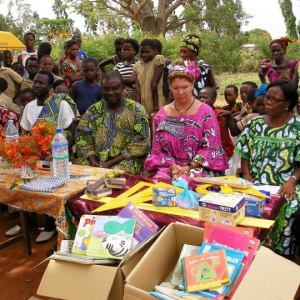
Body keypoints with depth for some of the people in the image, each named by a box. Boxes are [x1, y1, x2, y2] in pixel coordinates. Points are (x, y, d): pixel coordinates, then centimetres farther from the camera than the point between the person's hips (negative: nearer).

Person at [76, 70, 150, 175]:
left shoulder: (136, 110, 0)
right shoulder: (93, 110, 10)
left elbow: (140, 145, -6)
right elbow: (83, 138, 8)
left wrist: (111, 163, -14)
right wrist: (93, 161, -11)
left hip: (126, 161, -3)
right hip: (96, 160, 3)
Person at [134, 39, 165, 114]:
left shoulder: (158, 60, -6)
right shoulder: (137, 66, 9)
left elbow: (154, 84, -12)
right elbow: (137, 89, -1)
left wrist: (156, 107, -16)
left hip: (156, 103, -5)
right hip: (143, 105, 5)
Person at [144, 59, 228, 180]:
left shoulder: (206, 112, -1)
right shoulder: (161, 115, 7)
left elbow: (211, 148, -5)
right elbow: (157, 151, 6)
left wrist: (189, 168, -14)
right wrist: (172, 166, -12)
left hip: (200, 167, -2)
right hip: (169, 167, 3)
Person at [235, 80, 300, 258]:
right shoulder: (255, 124, 12)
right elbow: (245, 155, 13)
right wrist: (247, 176, -3)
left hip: (285, 187, -2)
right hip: (255, 184, 3)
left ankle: (279, 256, -11)